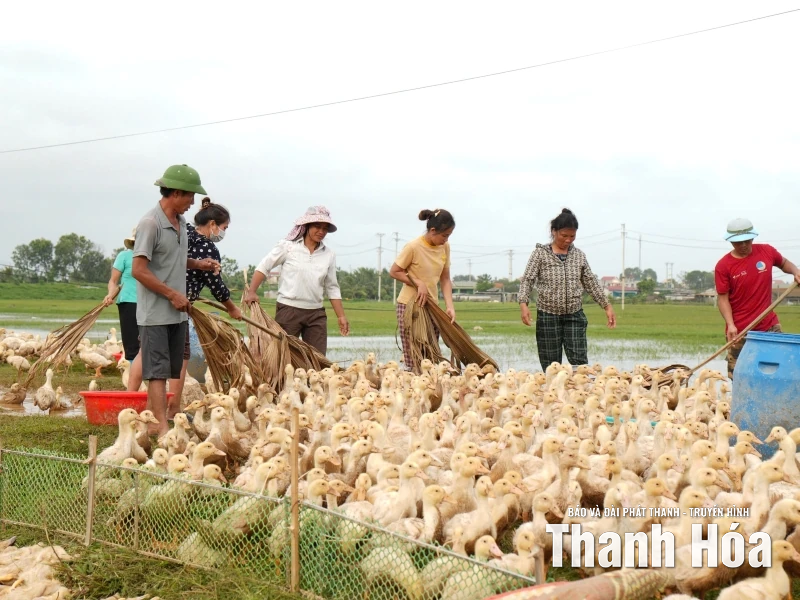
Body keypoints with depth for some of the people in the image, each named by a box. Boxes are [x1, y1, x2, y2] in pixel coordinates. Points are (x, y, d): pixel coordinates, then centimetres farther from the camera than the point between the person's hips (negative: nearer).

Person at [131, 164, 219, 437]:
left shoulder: (180, 222, 11)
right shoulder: (151, 223, -15)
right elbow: (139, 270, -18)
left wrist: (197, 264, 6)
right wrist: (173, 294, -17)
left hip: (177, 312, 8)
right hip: (155, 313, -8)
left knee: (170, 370, 11)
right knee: (158, 371, -7)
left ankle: (152, 423, 18)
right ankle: (162, 428, -9)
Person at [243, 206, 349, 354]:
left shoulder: (328, 255, 6)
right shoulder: (288, 246, -3)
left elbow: (332, 288, 11)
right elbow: (263, 267, 1)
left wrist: (341, 316, 8)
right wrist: (251, 292, -10)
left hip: (316, 314, 4)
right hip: (288, 310, -3)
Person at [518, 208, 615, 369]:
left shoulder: (579, 256, 9)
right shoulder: (540, 253, -1)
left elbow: (591, 283, 14)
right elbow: (527, 280, -6)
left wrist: (607, 306, 8)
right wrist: (523, 304, -22)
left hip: (574, 316, 2)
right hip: (548, 315, -2)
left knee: (579, 362, -6)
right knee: (551, 366, 1)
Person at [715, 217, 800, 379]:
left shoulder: (767, 252, 1)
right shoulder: (723, 266, -8)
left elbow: (784, 263, 21)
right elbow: (723, 298, -8)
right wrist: (730, 325, -20)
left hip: (770, 327, 3)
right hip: (739, 330, -3)